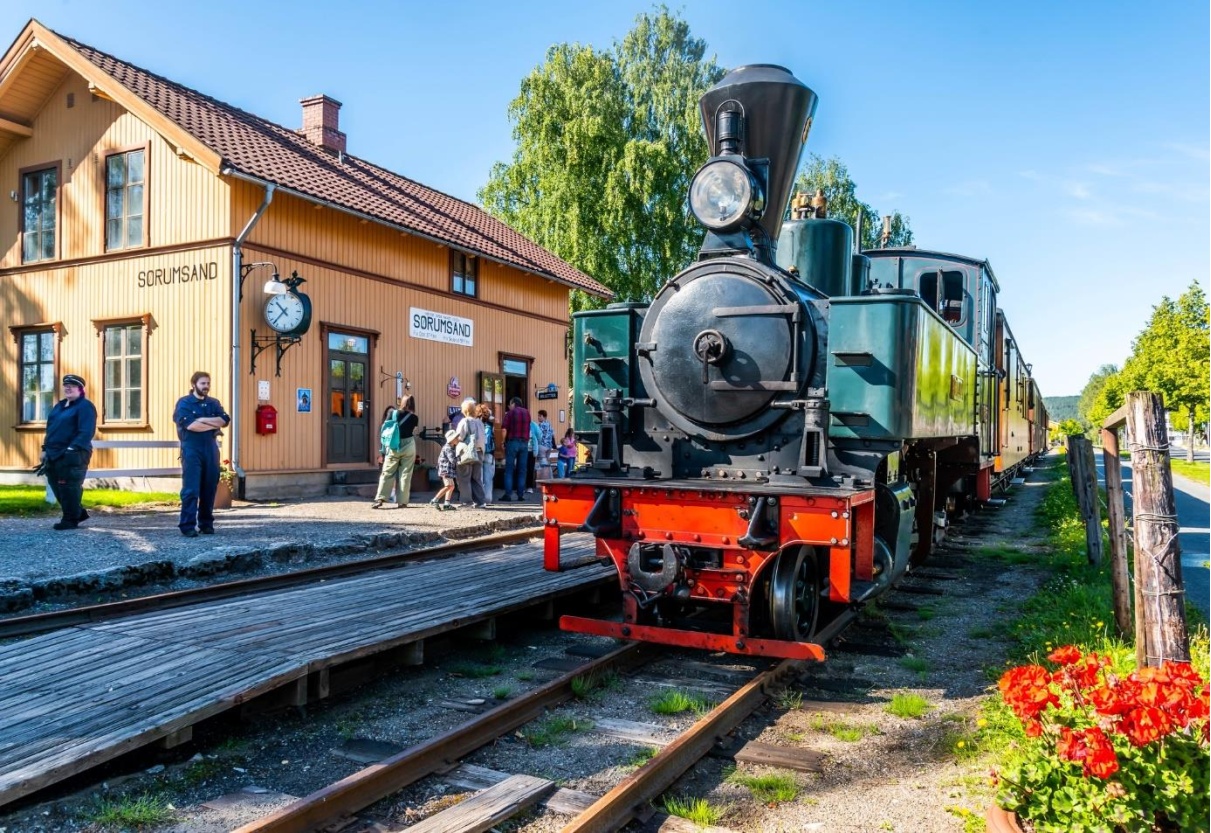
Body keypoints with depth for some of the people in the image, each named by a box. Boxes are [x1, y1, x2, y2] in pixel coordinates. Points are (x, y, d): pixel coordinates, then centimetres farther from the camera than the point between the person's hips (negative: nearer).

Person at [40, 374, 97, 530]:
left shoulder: (85, 406, -9)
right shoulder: (59, 405, 20)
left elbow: (86, 432, -19)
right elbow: (50, 429, 24)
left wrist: (72, 448, -26)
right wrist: (45, 449, 15)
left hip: (73, 456, -9)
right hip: (54, 454, 9)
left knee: (69, 488, -6)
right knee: (57, 487, 13)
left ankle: (71, 520, 4)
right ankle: (79, 513, 24)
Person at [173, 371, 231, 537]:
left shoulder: (214, 403, 14)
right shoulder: (184, 403, 0)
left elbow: (225, 420, -1)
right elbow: (190, 425, -15)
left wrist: (203, 420, -12)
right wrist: (213, 425, -6)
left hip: (211, 450, 5)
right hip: (191, 451, -5)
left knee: (210, 489, 6)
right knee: (191, 489, -8)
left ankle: (206, 523, 15)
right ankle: (188, 525, -5)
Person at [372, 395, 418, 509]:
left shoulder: (392, 413, 2)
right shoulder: (414, 418, 0)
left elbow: (384, 431, 1)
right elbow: (413, 434, 2)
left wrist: (382, 452, 5)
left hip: (392, 447, 1)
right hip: (408, 447, -1)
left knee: (387, 473, 6)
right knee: (405, 474, 4)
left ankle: (380, 498, -4)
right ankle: (402, 501, 2)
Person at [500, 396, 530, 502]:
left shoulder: (510, 412, -2)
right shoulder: (527, 413, 12)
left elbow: (505, 429, -8)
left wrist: (503, 442, -1)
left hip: (512, 442, -4)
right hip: (524, 442, 4)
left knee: (509, 469, -1)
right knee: (522, 469, 5)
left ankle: (507, 494, -5)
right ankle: (520, 494, 3)